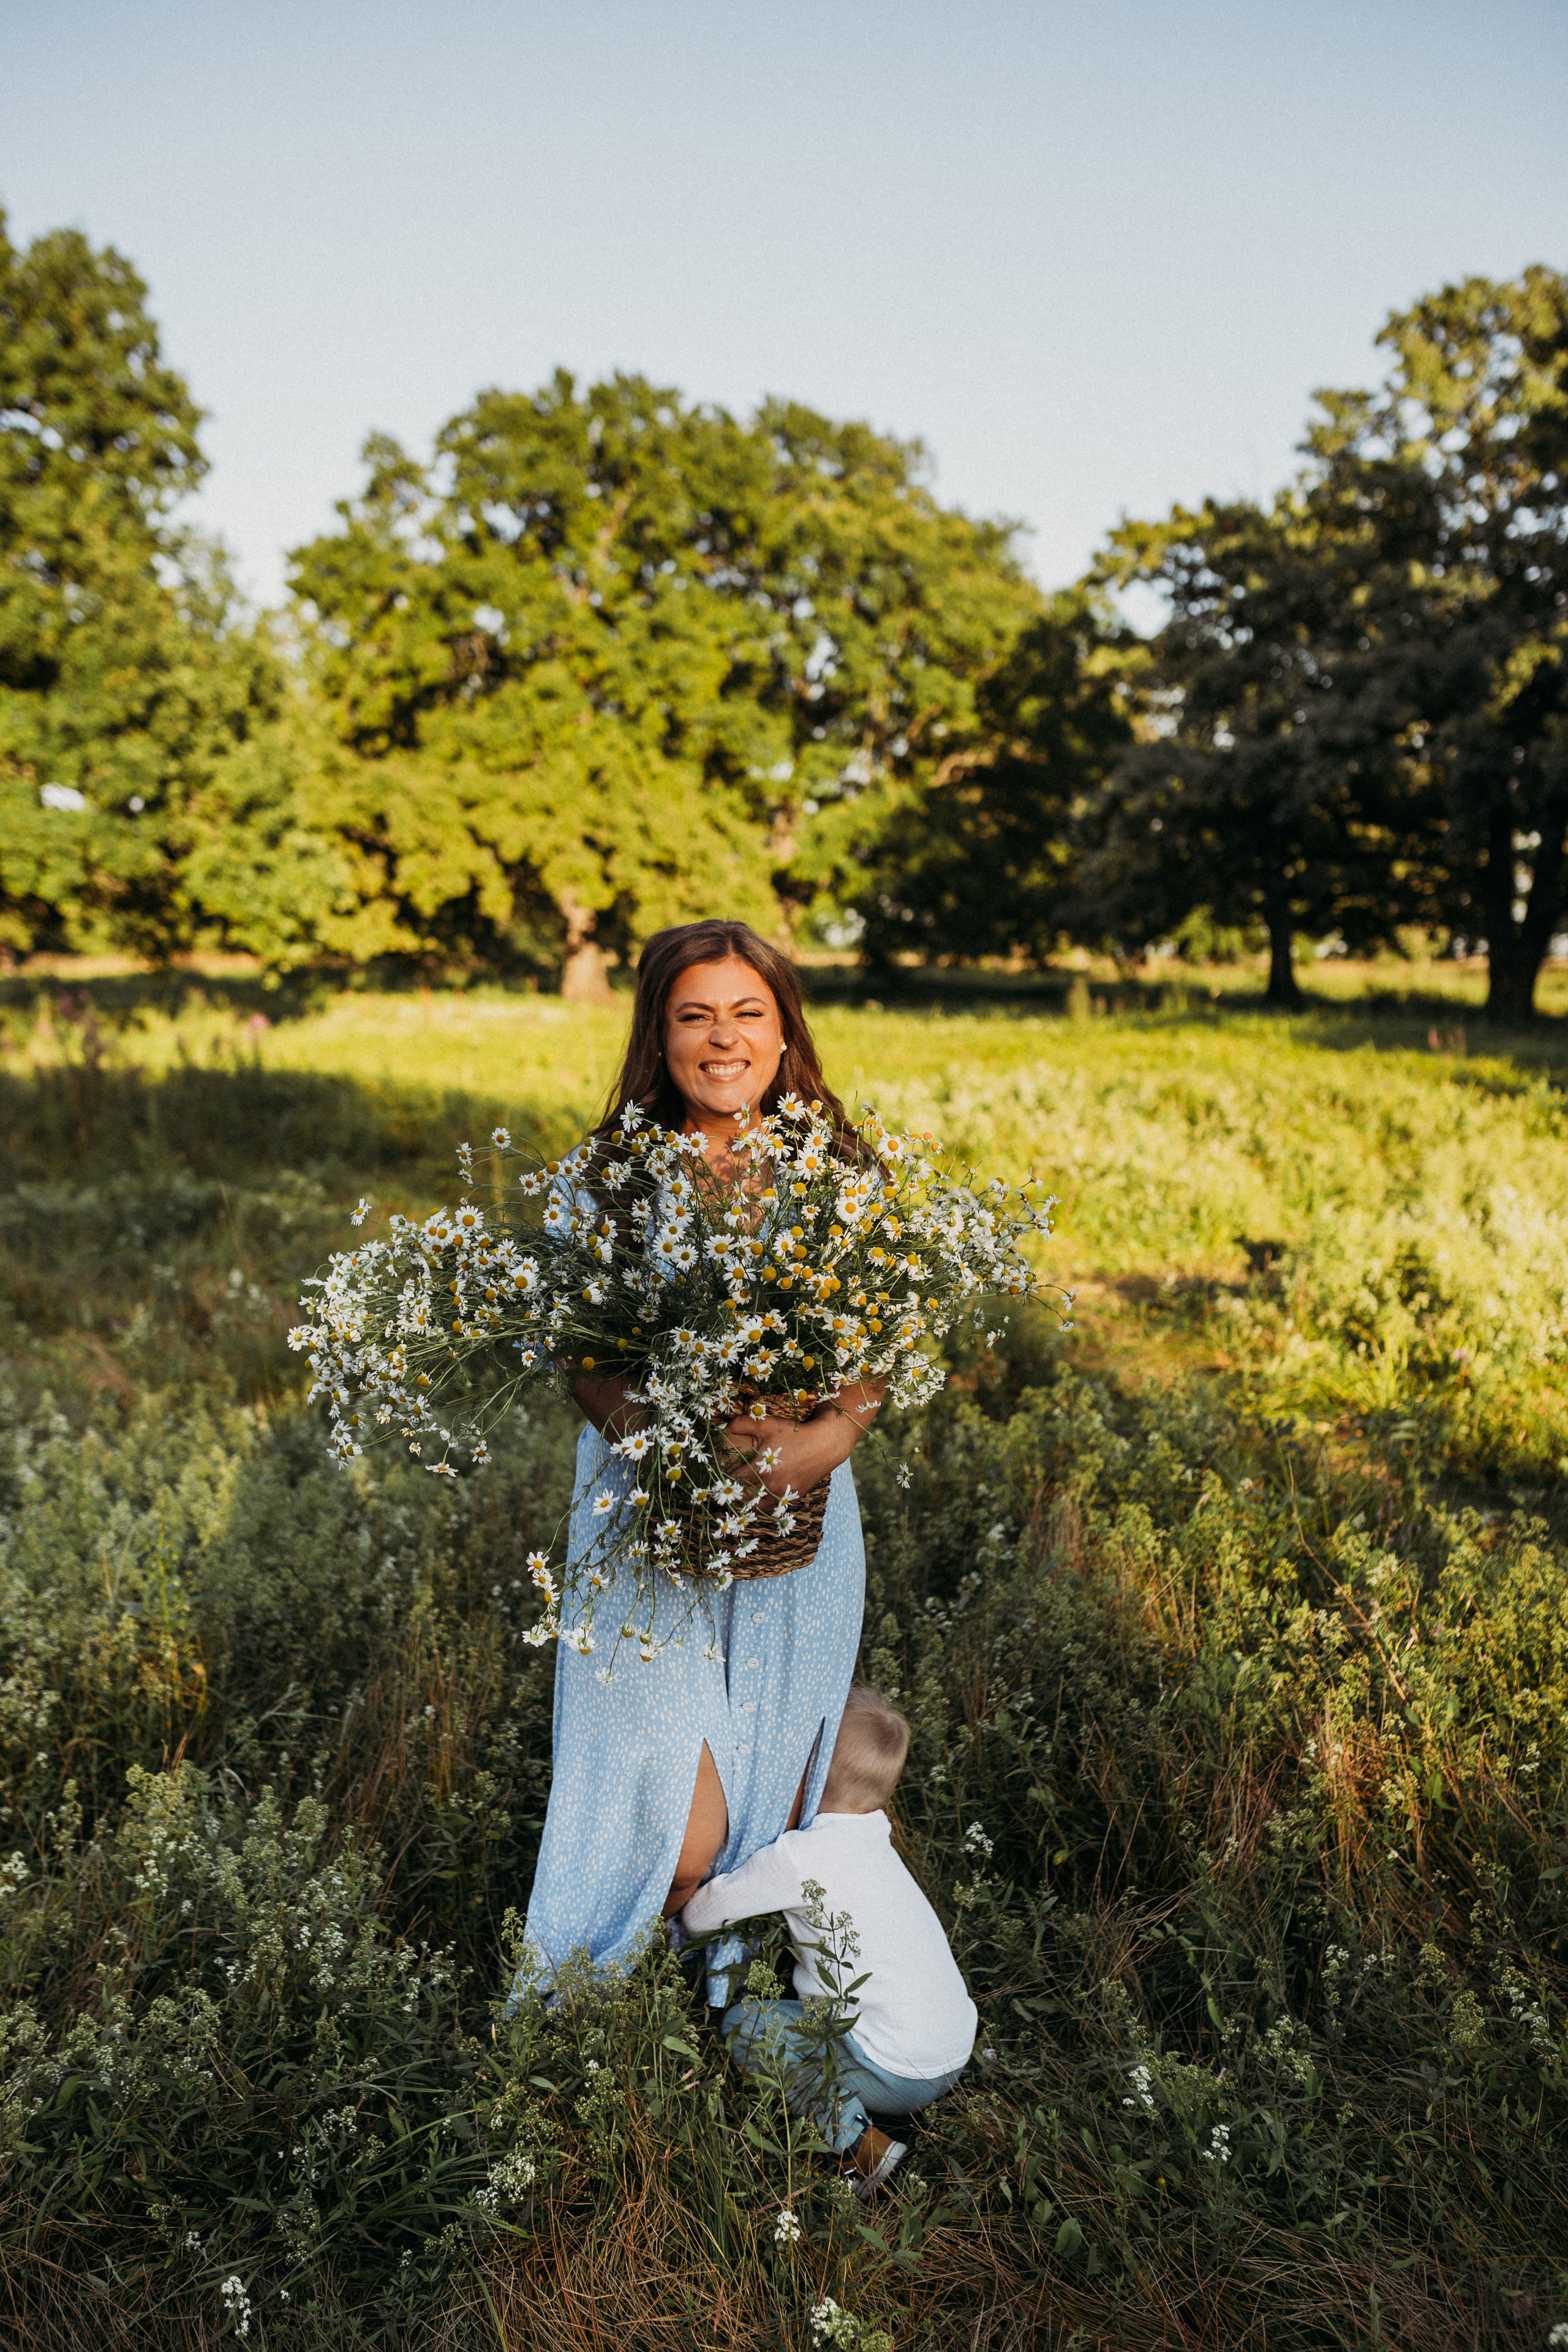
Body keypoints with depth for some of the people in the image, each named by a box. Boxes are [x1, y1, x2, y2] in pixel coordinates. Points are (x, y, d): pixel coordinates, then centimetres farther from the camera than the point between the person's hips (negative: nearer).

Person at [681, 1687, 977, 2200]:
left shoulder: (801, 1856, -18)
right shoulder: (875, 1837, 6)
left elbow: (697, 1915, -9)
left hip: (899, 2075, -8)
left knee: (742, 2022, 4)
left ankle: (856, 2141, -7)